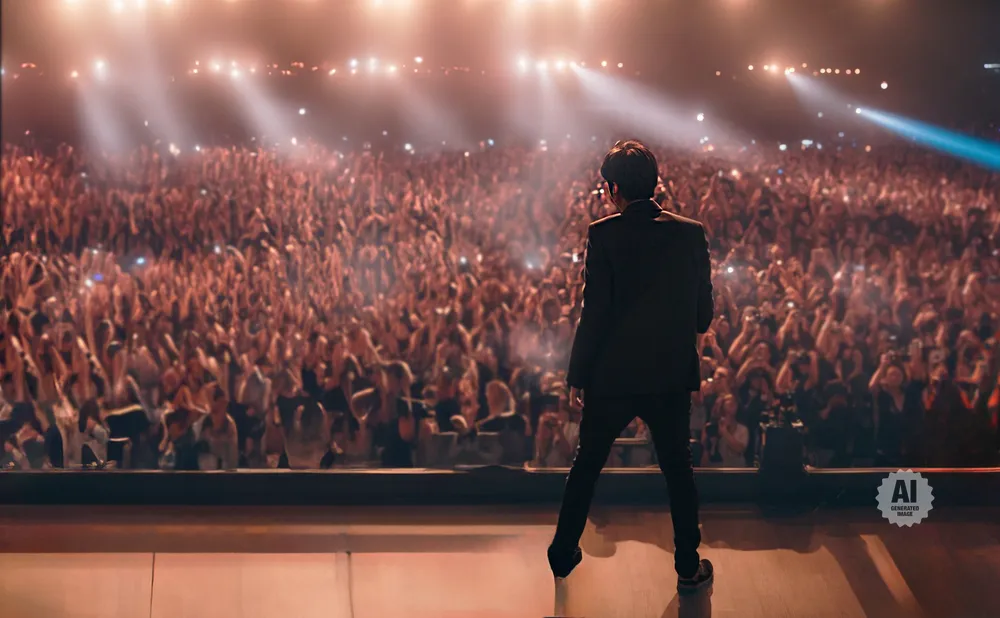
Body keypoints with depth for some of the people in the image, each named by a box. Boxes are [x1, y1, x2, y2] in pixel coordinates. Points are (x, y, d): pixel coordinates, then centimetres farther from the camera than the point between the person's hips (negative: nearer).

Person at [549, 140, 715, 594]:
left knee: (586, 465, 16)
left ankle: (563, 554, 27)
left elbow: (594, 312, -14)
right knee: (678, 470, 15)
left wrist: (577, 374, -5)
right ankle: (689, 568, 19)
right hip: (672, 374, 2)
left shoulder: (604, 234, -13)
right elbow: (704, 314, 0)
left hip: (612, 374, -2)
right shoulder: (691, 233, -4)